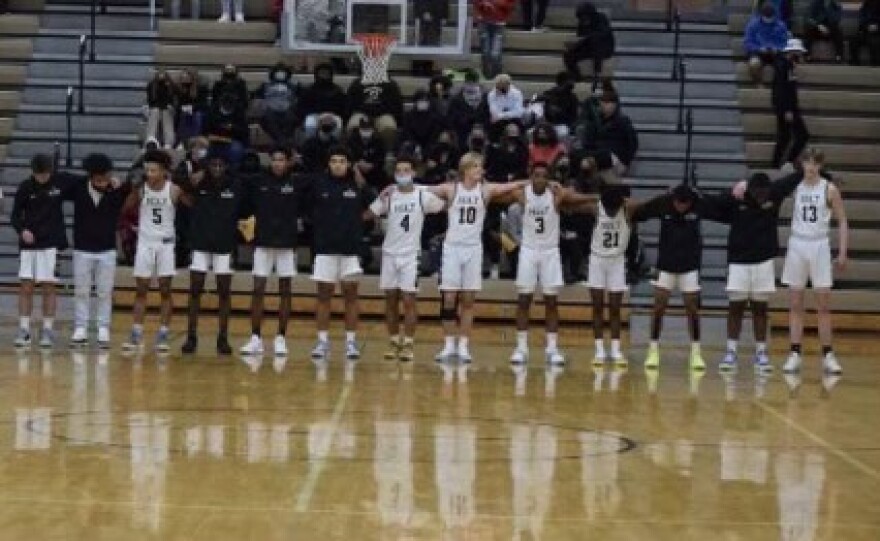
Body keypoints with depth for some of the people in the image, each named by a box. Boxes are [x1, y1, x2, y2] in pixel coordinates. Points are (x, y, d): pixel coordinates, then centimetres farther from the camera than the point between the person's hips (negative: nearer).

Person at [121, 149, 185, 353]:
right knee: (141, 290, 3)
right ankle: (136, 334, 5)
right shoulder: (140, 189, -3)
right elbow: (124, 211, 3)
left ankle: (163, 334, 5)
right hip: (145, 242, 1)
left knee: (165, 290, 1)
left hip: (166, 243, -1)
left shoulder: (173, 190, -8)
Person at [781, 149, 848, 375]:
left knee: (824, 305, 1)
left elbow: (842, 221, 1)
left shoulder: (829, 189, -2)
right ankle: (795, 354, 5)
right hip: (797, 245, 1)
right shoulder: (795, 187, 1)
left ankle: (828, 355, 5)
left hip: (819, 246, -1)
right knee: (795, 304, 2)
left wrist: (842, 253, -4)